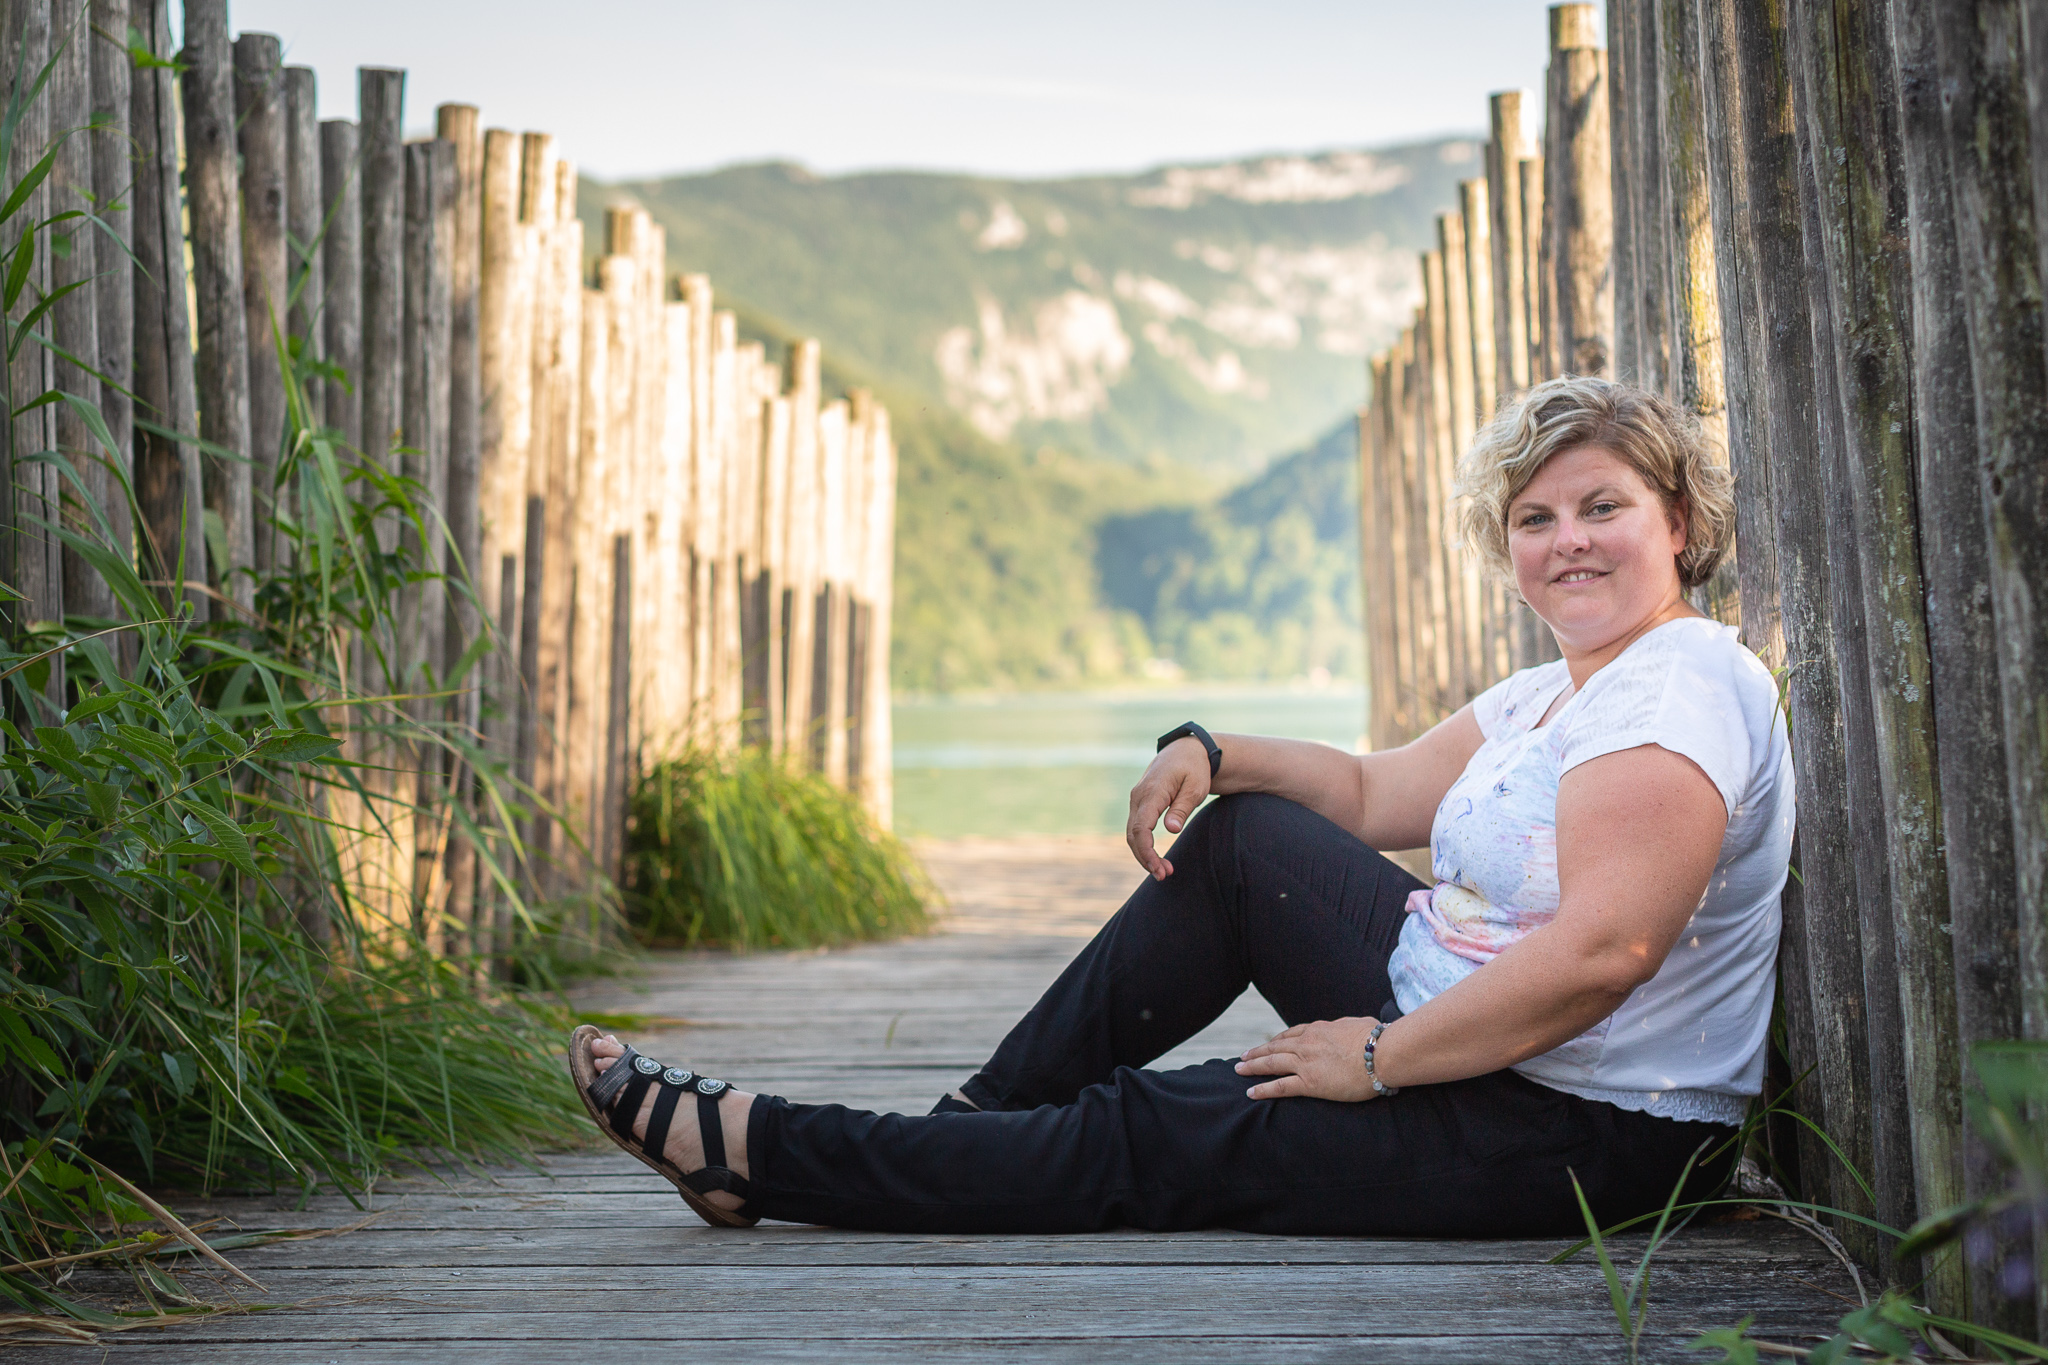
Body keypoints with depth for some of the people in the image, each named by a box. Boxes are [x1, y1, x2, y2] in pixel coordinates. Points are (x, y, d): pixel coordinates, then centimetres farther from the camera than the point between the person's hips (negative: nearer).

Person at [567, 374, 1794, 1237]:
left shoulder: (1680, 688, -19)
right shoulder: (1560, 691, 14)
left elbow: (1604, 948, -30)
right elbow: (1373, 795, 19)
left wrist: (1377, 1059, -22)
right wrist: (1212, 754, 2)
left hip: (1582, 1128, -10)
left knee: (1150, 1139, -8)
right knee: (1239, 838, 11)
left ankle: (748, 1146, 1)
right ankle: (981, 1120, 13)